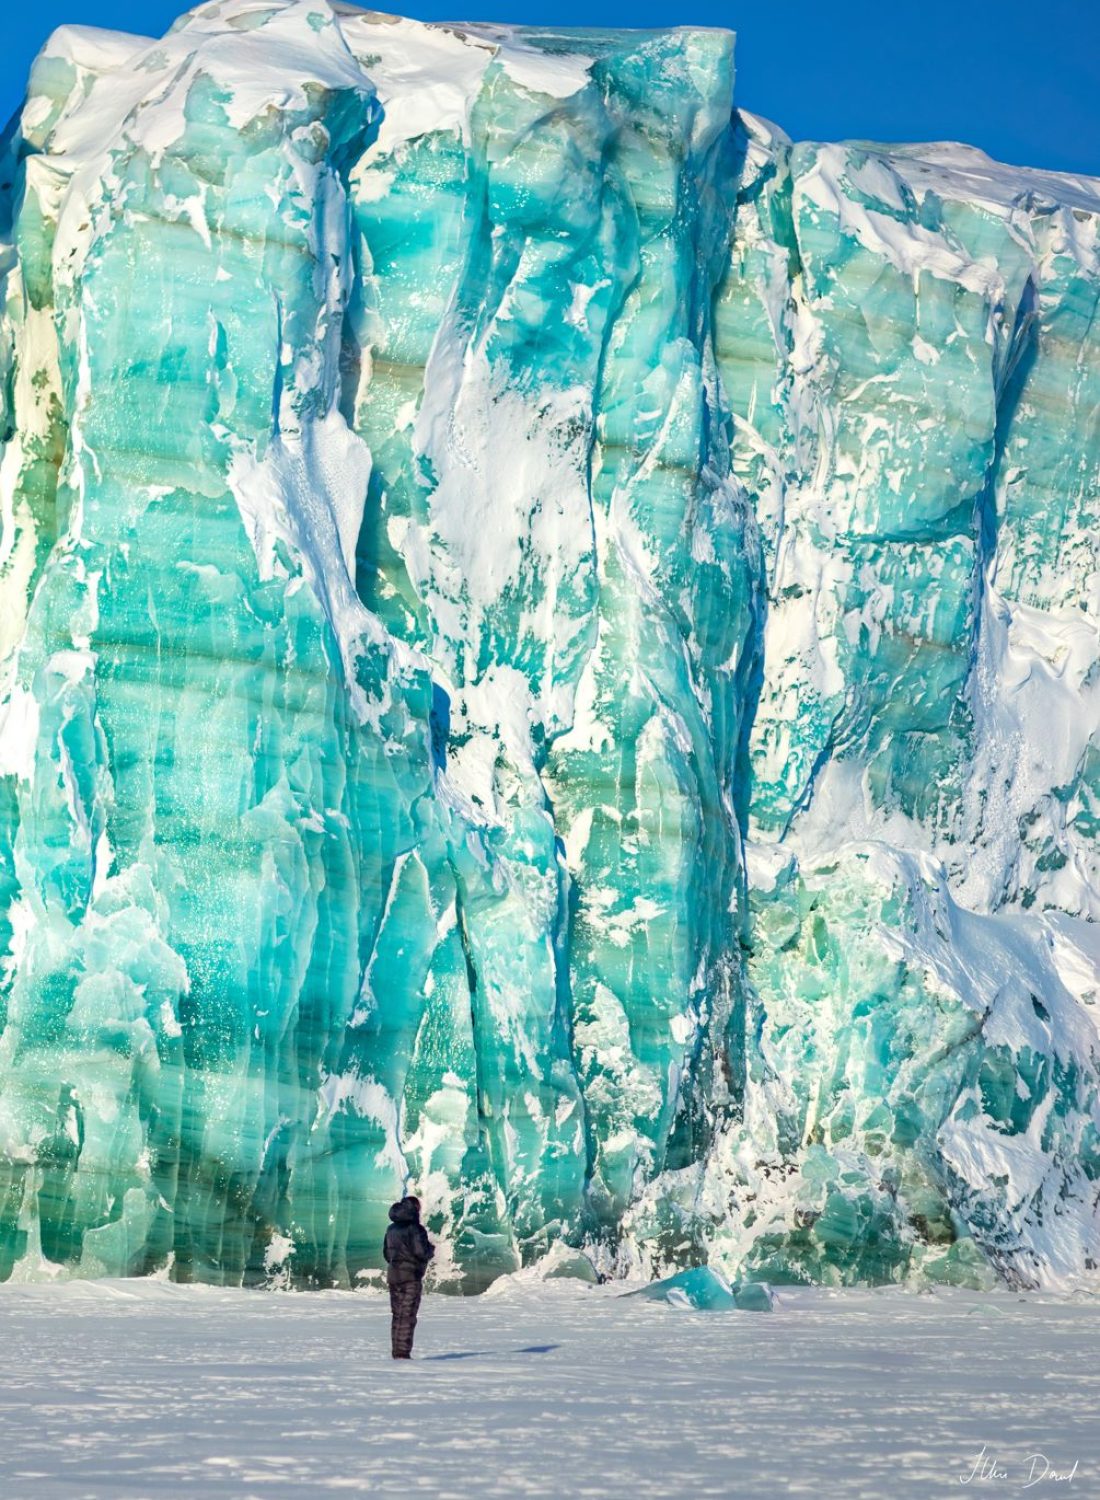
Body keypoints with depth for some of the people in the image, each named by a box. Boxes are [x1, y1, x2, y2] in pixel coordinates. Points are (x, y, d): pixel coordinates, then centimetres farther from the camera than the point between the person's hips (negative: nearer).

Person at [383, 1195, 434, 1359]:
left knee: (397, 1315, 12)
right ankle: (403, 1353, -10)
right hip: (410, 1276, -7)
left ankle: (397, 1352, 13)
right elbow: (421, 1252, -18)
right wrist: (431, 1249, 2)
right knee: (408, 1316, -5)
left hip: (393, 1275, 7)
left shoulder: (392, 1229, 12)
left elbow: (386, 1253, 17)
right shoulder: (415, 1228, -12)